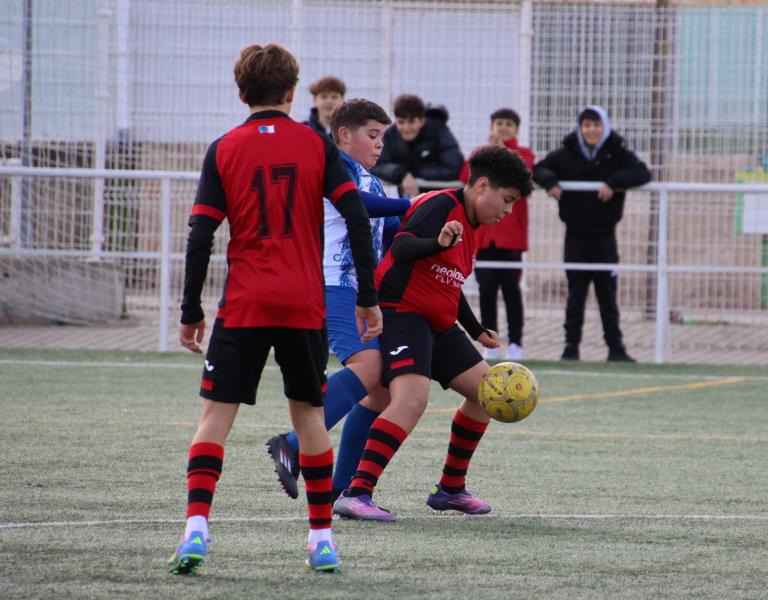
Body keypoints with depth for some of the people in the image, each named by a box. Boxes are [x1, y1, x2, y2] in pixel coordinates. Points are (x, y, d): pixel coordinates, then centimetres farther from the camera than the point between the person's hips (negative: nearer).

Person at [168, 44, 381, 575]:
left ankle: (196, 528, -16)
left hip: (243, 307, -1)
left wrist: (191, 312, 3)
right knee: (309, 413, 13)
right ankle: (323, 538, 14)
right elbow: (357, 218, -3)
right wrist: (368, 299, 2)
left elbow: (201, 236, -3)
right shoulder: (316, 145, 3)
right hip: (305, 306, 1)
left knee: (217, 413, 0)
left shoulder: (224, 150, 1)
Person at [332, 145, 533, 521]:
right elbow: (400, 248, -27)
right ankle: (356, 495, -31)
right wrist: (439, 243, -45)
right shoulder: (442, 205, -12)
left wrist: (477, 332, 35)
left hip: (437, 322, 11)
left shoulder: (471, 226, 18)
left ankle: (450, 489, 22)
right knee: (412, 397, -27)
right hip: (401, 311, -11)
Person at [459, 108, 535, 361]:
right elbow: (465, 177, -2)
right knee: (486, 288, 1)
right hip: (482, 233, 3)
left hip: (510, 234, -3)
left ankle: (515, 343, 2)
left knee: (510, 288, -3)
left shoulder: (523, 154, 7)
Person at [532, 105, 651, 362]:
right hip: (575, 235, 1)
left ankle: (615, 348, 9)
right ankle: (571, 346, 9)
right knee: (575, 294, 4)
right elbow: (539, 169, 6)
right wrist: (550, 182, -15)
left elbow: (642, 173, -12)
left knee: (607, 294, 3)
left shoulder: (617, 154, -2)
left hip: (604, 235, -1)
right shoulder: (566, 154, 1)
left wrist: (614, 182, -25)